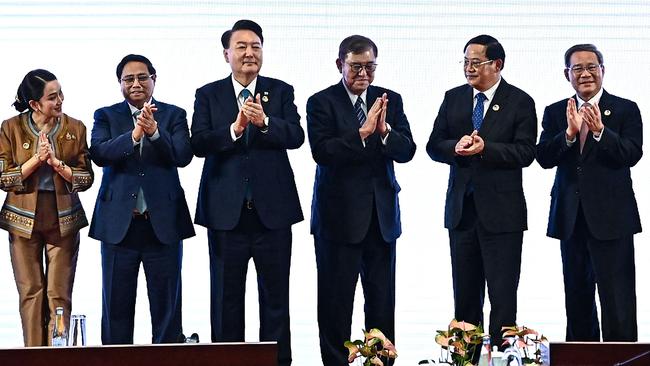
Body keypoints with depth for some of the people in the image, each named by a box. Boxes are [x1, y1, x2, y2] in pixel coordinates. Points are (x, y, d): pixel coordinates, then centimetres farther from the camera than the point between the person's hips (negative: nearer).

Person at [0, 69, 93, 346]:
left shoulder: (75, 128, 1)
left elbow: (86, 178, -1)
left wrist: (56, 162, -15)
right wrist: (37, 159, -16)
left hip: (64, 219, 0)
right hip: (24, 219, 0)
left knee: (60, 295, -2)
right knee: (30, 293, 3)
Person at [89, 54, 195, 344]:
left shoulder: (173, 115, 7)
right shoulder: (106, 116, 7)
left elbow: (183, 156, -8)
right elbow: (99, 154, -11)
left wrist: (154, 132, -25)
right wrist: (134, 135, -26)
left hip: (163, 224, 0)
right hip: (119, 224, 0)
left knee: (167, 307, 4)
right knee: (116, 308, 6)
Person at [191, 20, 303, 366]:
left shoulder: (281, 91, 6)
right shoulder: (208, 95, 5)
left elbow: (296, 136, -8)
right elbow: (199, 144, -8)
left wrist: (264, 122, -26)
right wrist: (235, 129, -24)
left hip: (272, 209, 0)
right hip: (226, 210, 0)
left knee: (276, 295, 5)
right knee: (226, 296, 7)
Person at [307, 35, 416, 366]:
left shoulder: (390, 100, 8)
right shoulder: (322, 102, -4)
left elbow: (406, 151, 0)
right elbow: (322, 152, -17)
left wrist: (384, 130, -19)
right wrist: (362, 132, -25)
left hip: (382, 214, 4)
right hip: (339, 215, -4)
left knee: (383, 300, 8)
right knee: (335, 300, 3)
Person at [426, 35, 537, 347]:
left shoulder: (520, 102, -3)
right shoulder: (453, 98, 10)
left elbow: (525, 152, -12)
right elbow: (433, 146, 6)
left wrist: (485, 149, -23)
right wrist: (457, 146, -15)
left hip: (501, 212, -4)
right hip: (461, 209, 5)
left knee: (503, 295, -3)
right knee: (465, 295, 12)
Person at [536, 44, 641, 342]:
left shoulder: (625, 110, 0)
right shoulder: (555, 113, 8)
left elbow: (632, 155, -13)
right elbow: (544, 158, -5)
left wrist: (600, 131, -26)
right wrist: (569, 133, -21)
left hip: (611, 217, -4)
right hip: (571, 217, 4)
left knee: (618, 300, -7)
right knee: (577, 300, 13)